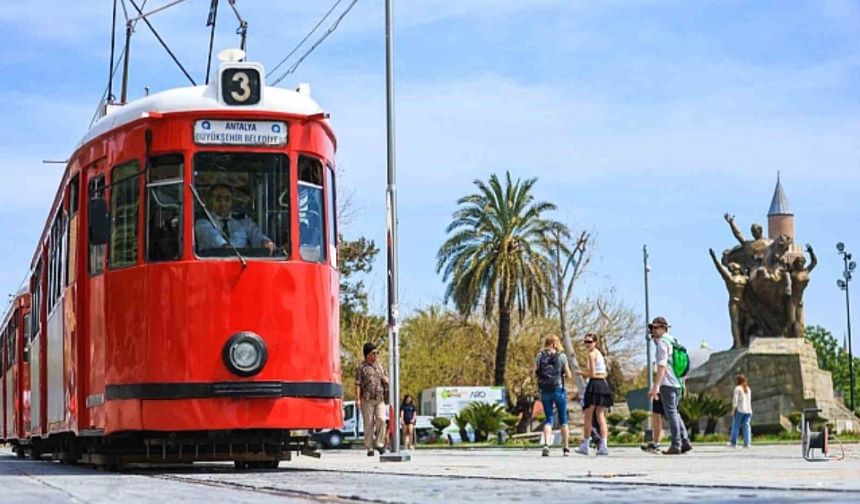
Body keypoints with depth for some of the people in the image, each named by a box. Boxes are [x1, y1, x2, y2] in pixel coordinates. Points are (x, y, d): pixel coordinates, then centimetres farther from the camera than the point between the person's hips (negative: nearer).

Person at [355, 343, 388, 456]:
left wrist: (384, 379, -1)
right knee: (369, 423, -2)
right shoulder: (362, 368, 2)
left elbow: (387, 382, 23)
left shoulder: (380, 366, 16)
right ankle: (369, 448, 3)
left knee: (381, 419, -14)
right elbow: (358, 384, -3)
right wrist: (357, 399, -12)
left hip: (380, 399, 3)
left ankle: (379, 444, -3)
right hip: (367, 400, -3)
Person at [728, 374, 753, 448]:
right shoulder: (748, 389, 14)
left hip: (740, 410, -5)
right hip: (748, 410, 5)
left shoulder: (738, 388, -4)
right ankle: (747, 443, -9)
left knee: (736, 426, 3)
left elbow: (735, 400, -10)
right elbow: (749, 401, 16)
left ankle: (733, 443, 6)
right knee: (746, 426, 0)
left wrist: (733, 411, -8)